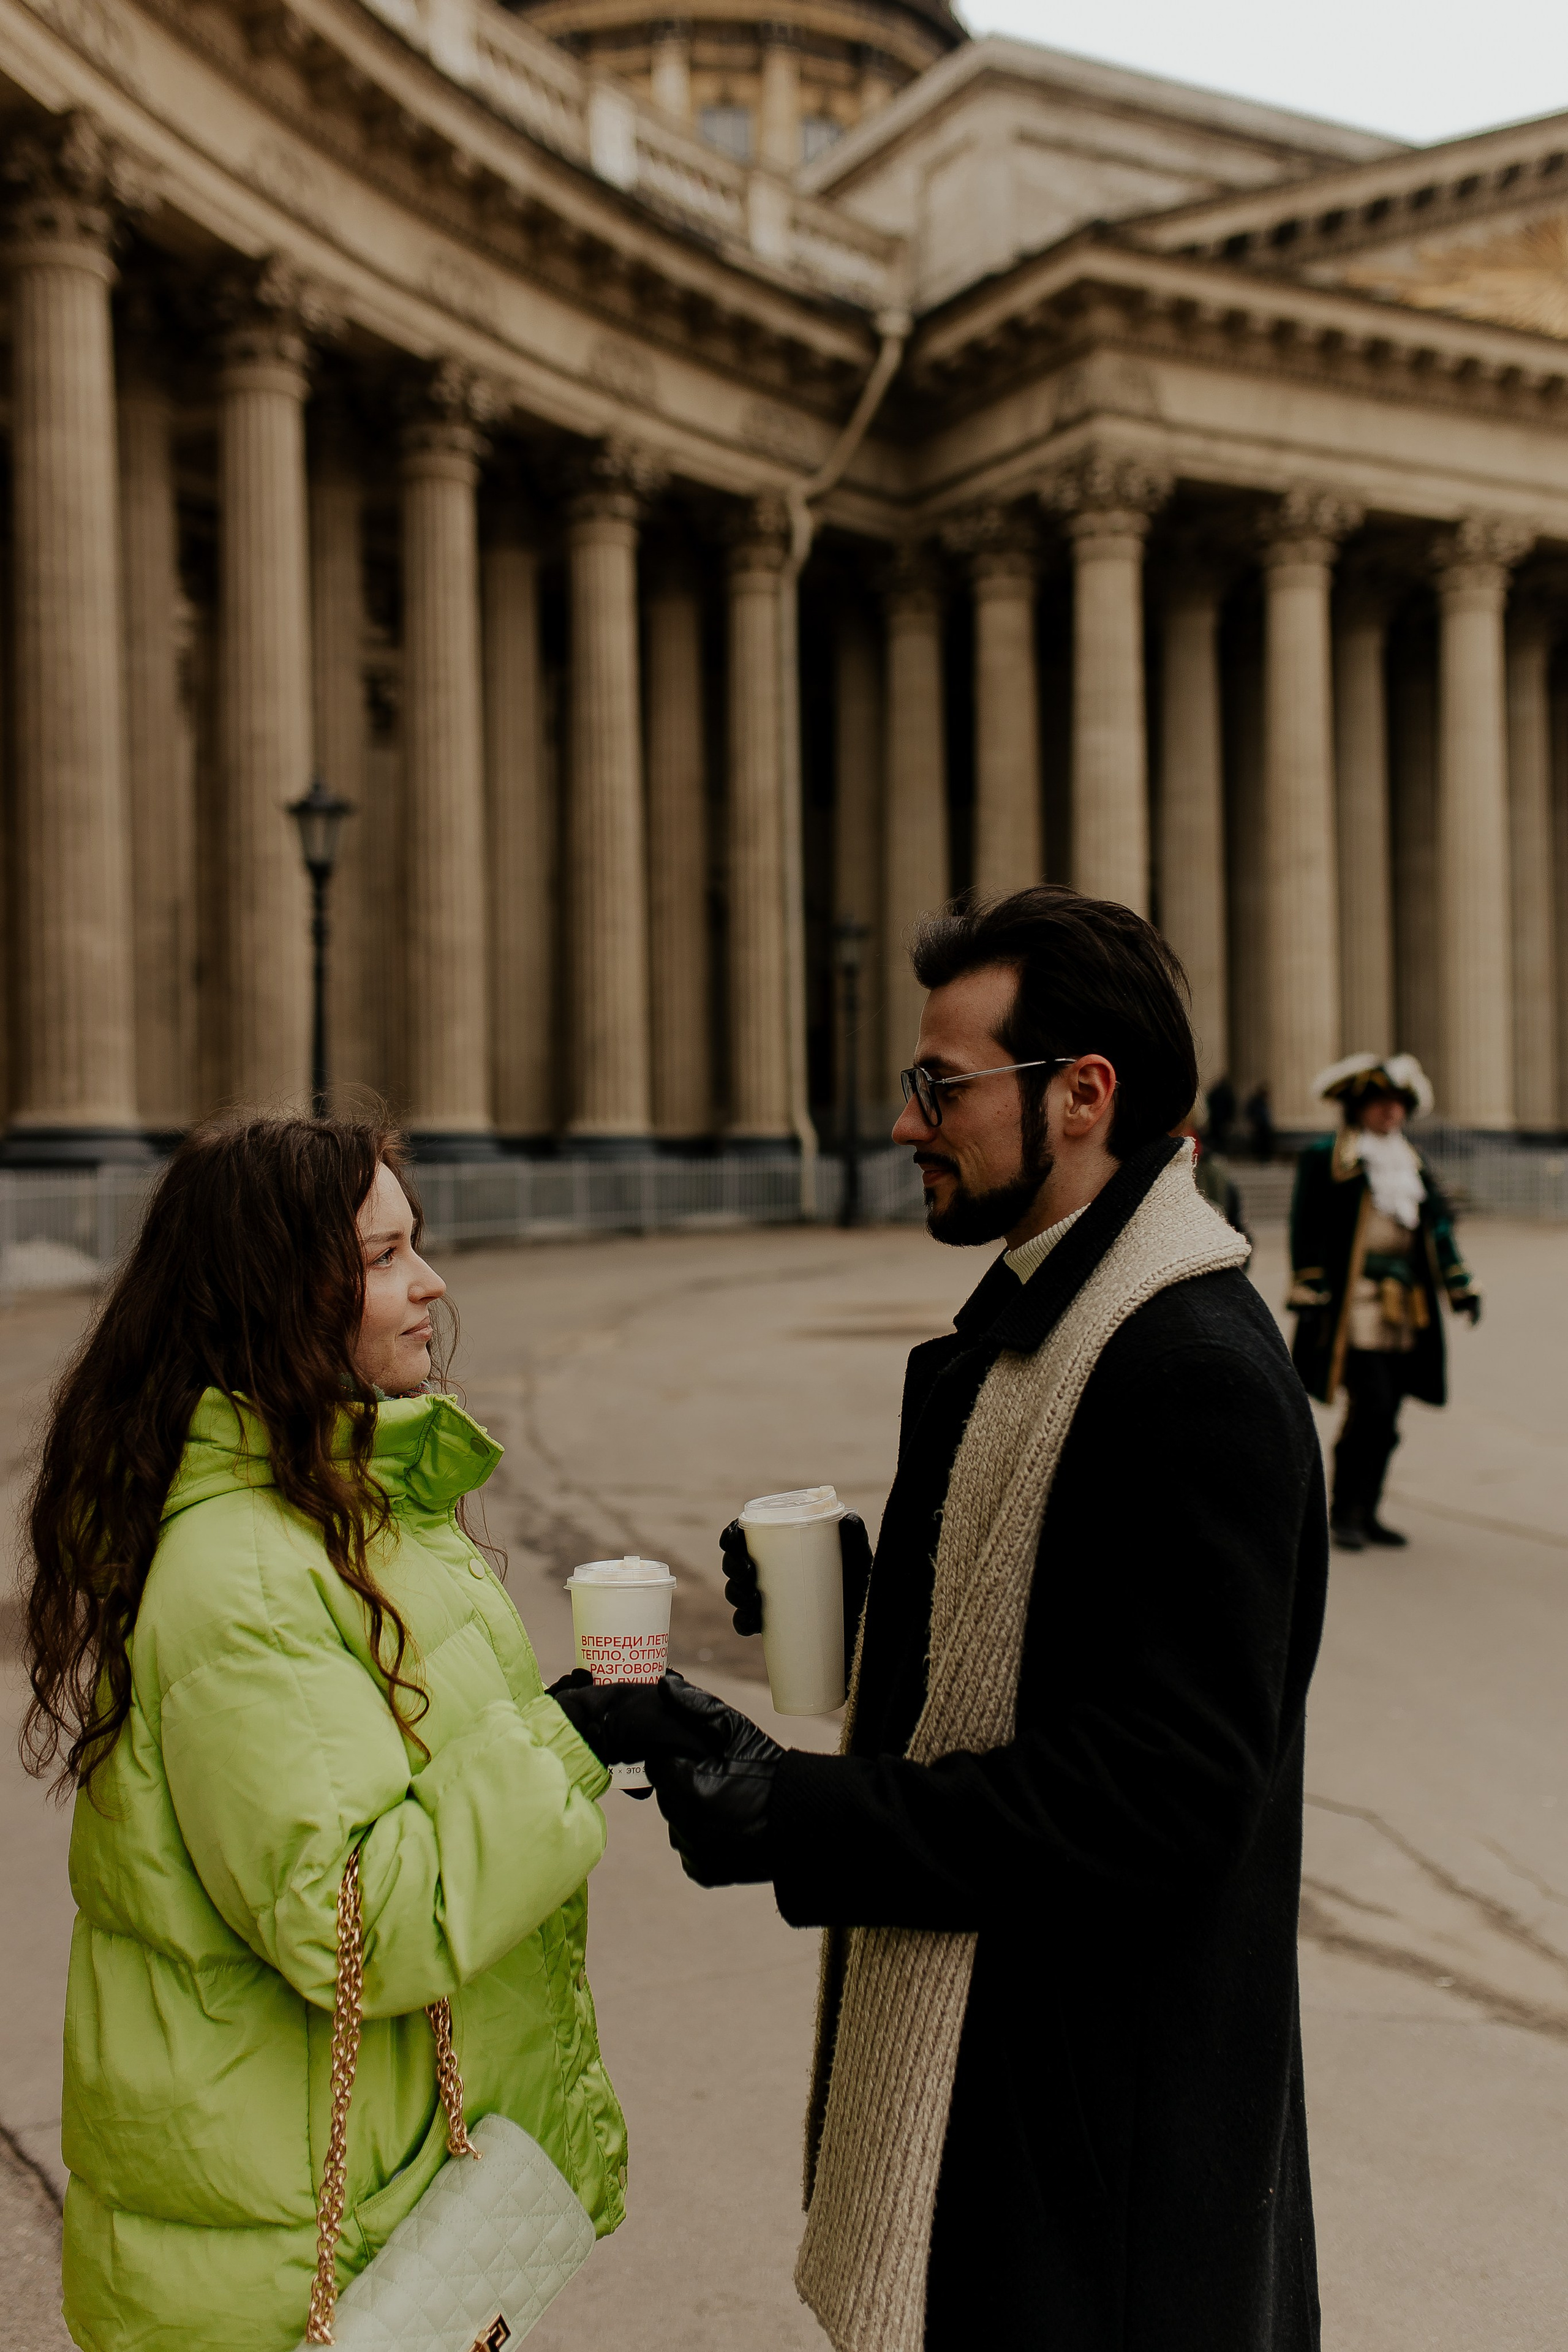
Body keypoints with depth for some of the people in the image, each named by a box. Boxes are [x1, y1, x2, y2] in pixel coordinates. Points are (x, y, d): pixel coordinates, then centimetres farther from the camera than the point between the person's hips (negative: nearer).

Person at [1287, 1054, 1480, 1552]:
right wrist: (1308, 1289, -13)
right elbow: (1307, 1227, -6)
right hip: (1353, 1305, -7)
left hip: (1405, 1313, 7)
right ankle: (1344, 1511, 0)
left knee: (1385, 1415, 8)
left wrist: (1461, 1286, 17)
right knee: (1371, 1408, -13)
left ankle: (1366, 1512, 18)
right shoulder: (1325, 1158, -1)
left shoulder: (1412, 1164, 20)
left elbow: (1438, 1227, 22)